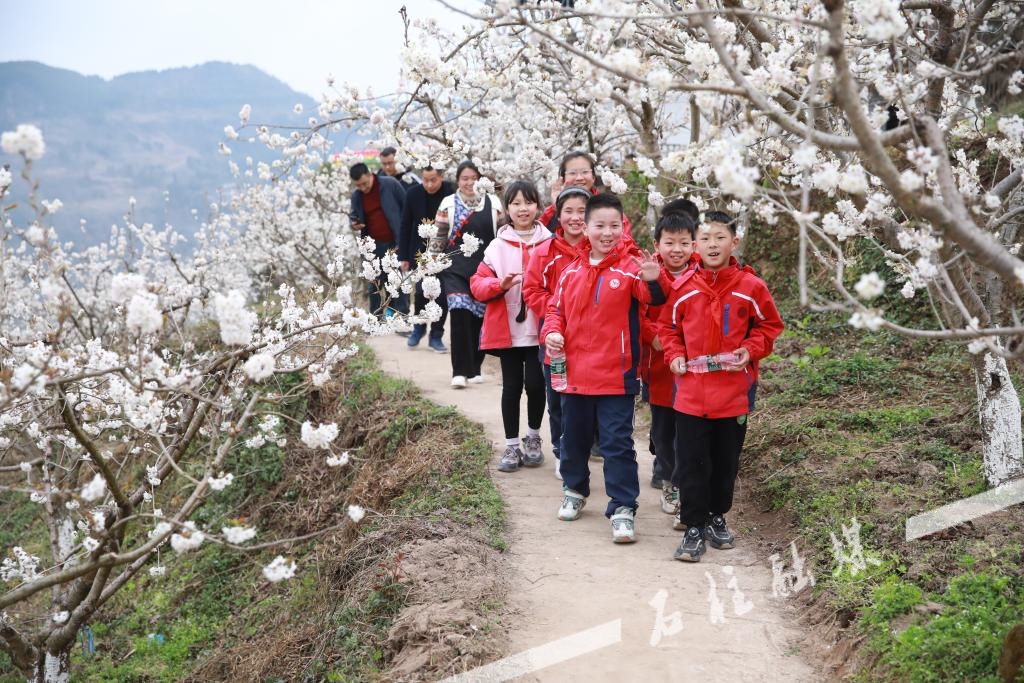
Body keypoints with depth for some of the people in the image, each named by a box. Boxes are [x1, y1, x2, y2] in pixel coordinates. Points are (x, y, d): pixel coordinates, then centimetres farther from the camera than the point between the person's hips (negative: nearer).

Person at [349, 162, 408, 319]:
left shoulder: (390, 185, -8)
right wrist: (354, 224, -4)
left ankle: (401, 314, 8)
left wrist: (404, 232, -6)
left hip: (395, 241, -3)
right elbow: (355, 215, 21)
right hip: (375, 245, 3)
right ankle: (376, 316, 14)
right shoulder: (356, 196, 5)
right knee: (375, 282, 7)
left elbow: (407, 206, -2)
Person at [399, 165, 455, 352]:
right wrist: (403, 256, 2)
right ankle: (419, 327, 21)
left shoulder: (452, 193, -12)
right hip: (420, 251, 1)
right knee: (421, 291, -6)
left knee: (442, 295, 1)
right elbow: (405, 226, 2)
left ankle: (436, 336, 15)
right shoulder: (413, 194, -6)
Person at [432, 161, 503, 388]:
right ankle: (460, 371, -13)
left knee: (480, 317, 4)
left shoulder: (493, 202, 7)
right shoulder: (448, 203, 5)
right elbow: (438, 236, 8)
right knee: (459, 312, -16)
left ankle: (474, 368, 18)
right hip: (456, 268, -2)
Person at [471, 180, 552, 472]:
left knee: (535, 384, -2)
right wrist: (500, 284, -17)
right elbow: (477, 285, 1)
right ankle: (511, 446, 17)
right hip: (507, 329, 1)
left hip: (539, 329, -1)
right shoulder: (498, 245, 4)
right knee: (511, 386, 6)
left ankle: (533, 438, 22)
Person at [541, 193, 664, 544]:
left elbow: (653, 296, -21)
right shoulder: (573, 271, 7)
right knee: (574, 438, 19)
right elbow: (556, 308, 15)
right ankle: (574, 491, 39)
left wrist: (653, 281, -43)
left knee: (618, 443, -3)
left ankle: (623, 508, 3)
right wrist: (552, 332, -5)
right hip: (574, 372, 5)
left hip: (616, 374, -5)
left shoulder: (630, 268, -6)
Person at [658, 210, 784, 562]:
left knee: (726, 462, 14)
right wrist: (674, 354, -4)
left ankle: (717, 517, 32)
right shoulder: (682, 288, -3)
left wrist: (751, 349, -9)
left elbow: (769, 325, 7)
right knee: (691, 463, 1)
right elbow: (667, 326, 11)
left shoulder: (751, 287, -5)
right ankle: (694, 527, 11)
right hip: (691, 391, 0)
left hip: (734, 391, 0)